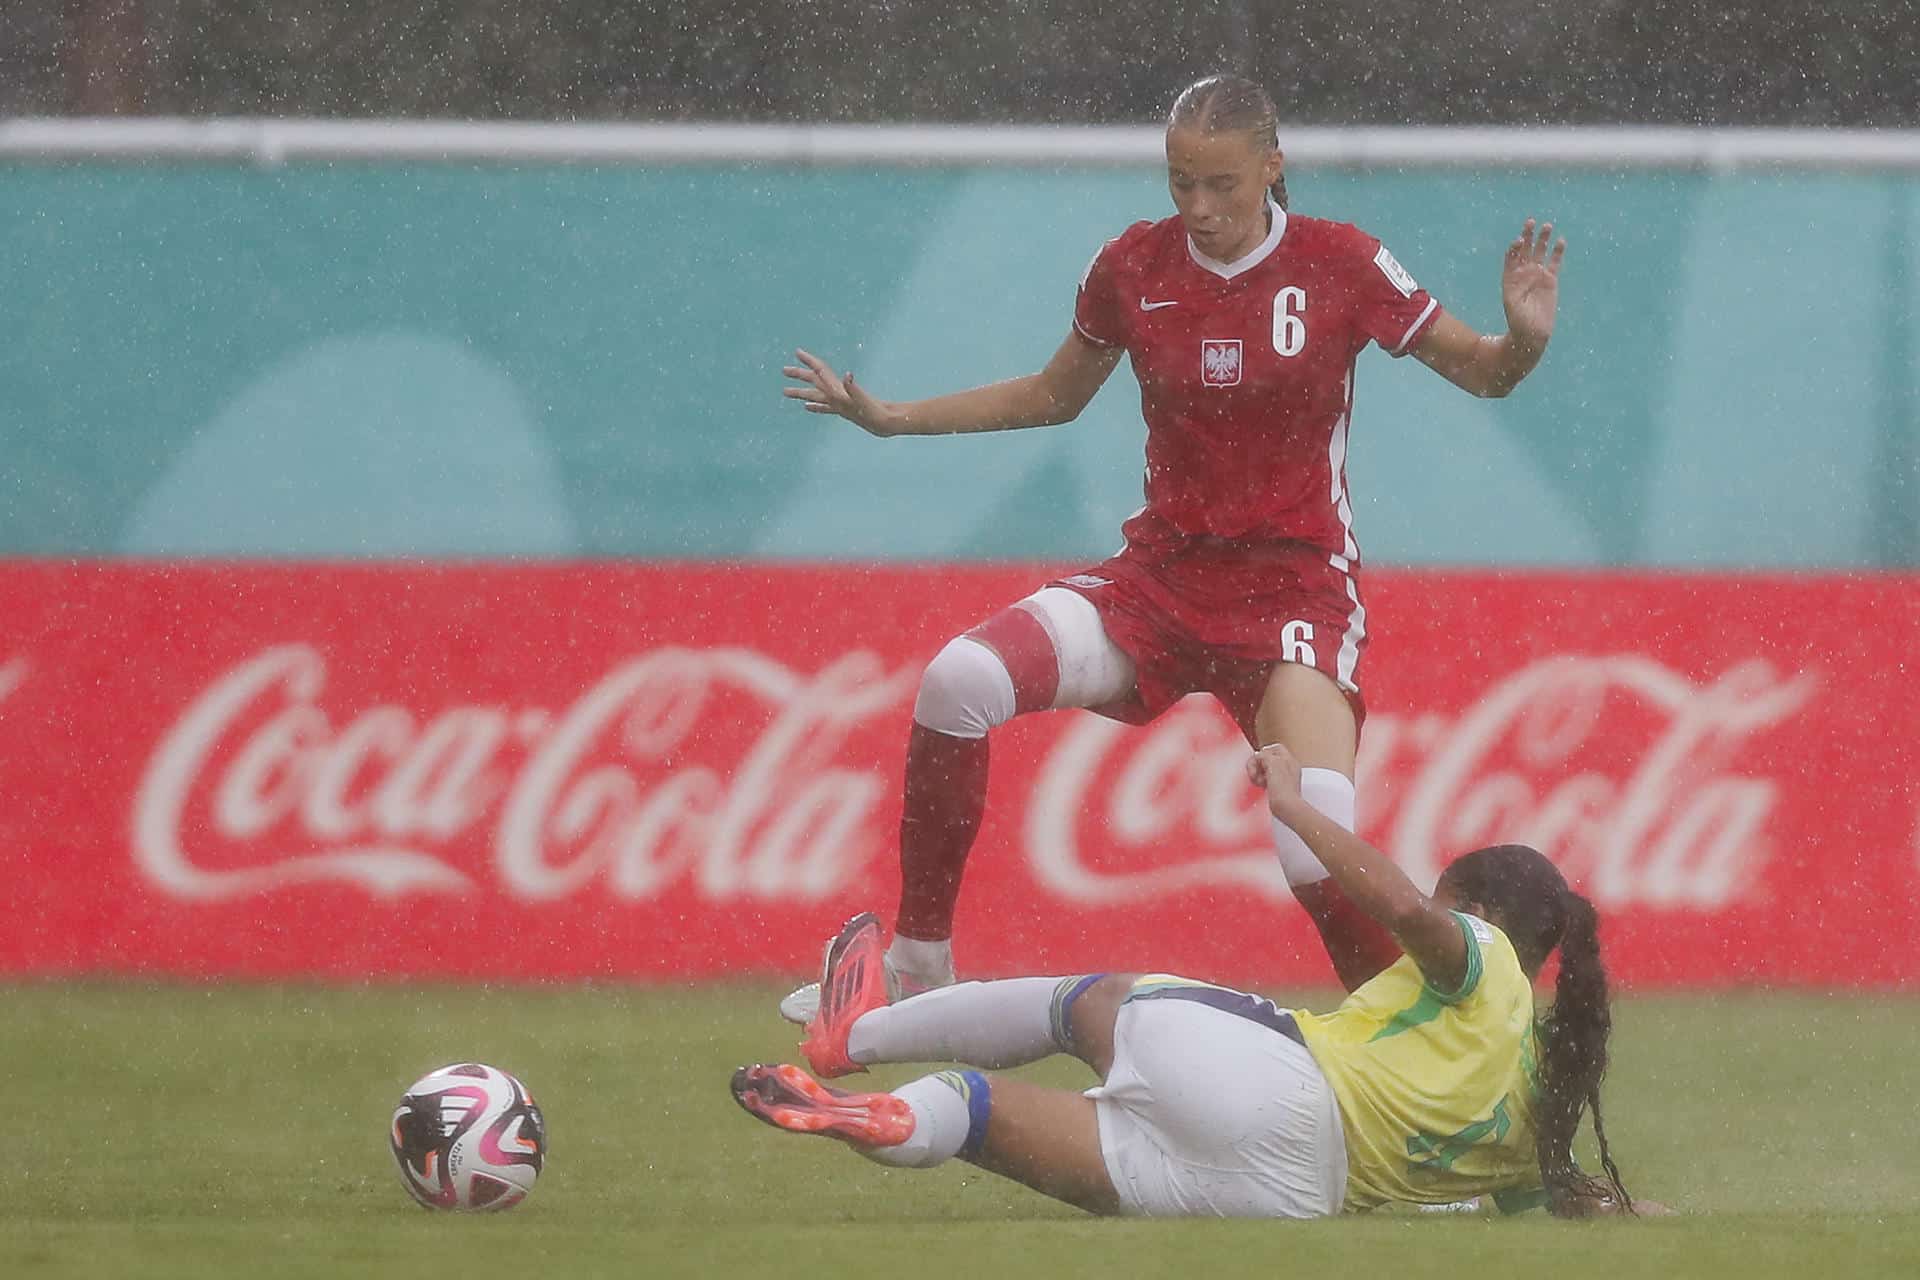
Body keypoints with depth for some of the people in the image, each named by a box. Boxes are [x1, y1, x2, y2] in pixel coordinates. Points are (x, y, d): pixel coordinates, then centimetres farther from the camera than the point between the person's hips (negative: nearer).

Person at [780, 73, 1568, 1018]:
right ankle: (915, 966, -8)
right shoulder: (1133, 267, 2)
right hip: (1162, 575, 3)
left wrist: (1523, 340, -21)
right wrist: (888, 418, 15)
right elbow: (1054, 396, 20)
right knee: (960, 680, -21)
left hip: (1295, 582, -3)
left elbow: (1479, 372, 2)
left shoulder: (1339, 265, -6)